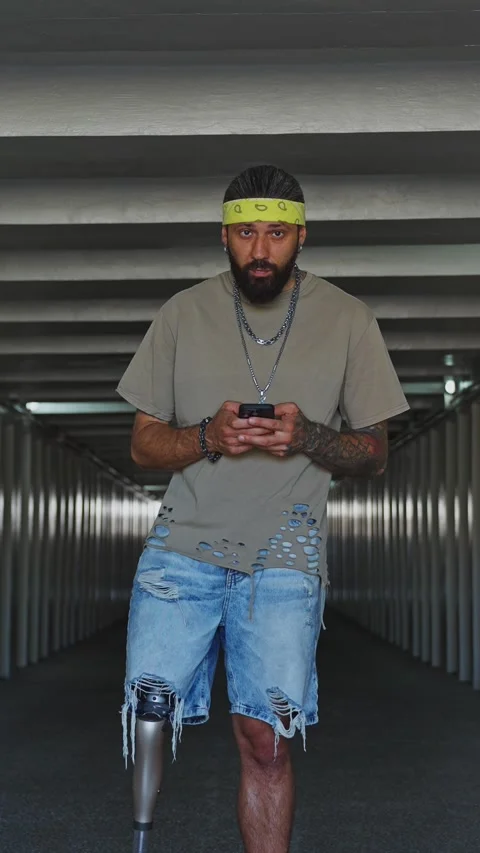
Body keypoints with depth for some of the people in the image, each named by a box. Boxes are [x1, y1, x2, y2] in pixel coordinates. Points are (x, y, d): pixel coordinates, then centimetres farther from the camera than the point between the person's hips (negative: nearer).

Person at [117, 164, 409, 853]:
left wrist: (307, 437, -15)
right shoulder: (183, 314, 5)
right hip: (183, 542, 1)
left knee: (266, 738, -7)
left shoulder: (348, 321, 3)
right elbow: (143, 444, 7)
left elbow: (374, 453, 6)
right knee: (148, 711, -5)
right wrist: (208, 436, -14)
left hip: (286, 553, -1)